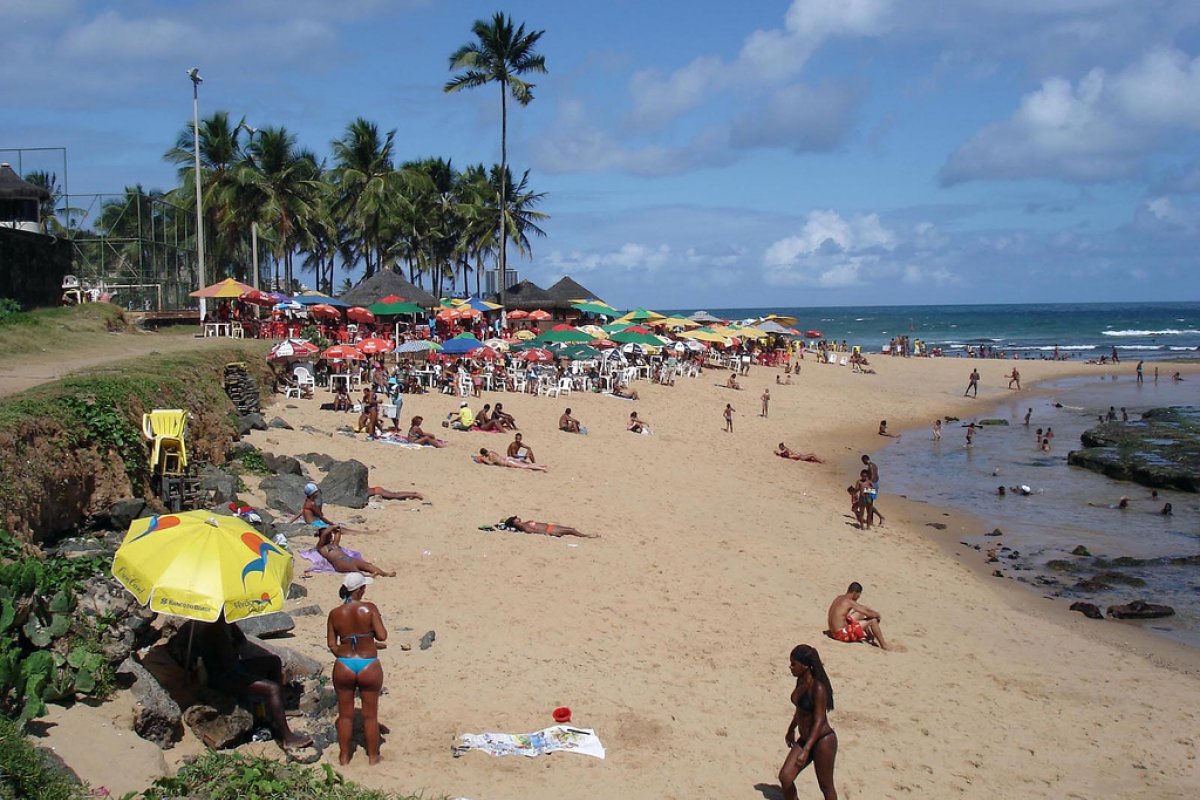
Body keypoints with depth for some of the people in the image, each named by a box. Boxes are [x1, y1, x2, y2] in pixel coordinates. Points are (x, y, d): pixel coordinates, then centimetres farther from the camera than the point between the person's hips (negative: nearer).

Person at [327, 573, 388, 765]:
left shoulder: (335, 614, -4)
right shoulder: (369, 609, -12)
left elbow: (332, 644, 0)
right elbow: (382, 636, -15)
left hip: (344, 666, 2)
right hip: (369, 666, -2)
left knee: (345, 715, 16)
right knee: (370, 715, 13)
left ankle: (344, 756, 25)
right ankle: (373, 756, 23)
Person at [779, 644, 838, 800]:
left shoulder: (818, 688, -24)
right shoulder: (801, 681, 1)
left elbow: (819, 721, -25)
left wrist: (806, 750, -29)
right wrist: (791, 729, 29)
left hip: (823, 740, -8)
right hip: (804, 739, 8)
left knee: (826, 786, 7)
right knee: (785, 777, 2)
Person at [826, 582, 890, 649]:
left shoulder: (839, 598, 10)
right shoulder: (849, 602, -17)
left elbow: (861, 607, 22)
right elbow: (869, 614, -14)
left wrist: (874, 612, 17)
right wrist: (877, 615, 6)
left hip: (834, 631, 9)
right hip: (843, 634, -9)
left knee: (860, 613, 25)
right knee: (873, 620, -4)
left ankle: (871, 637, 31)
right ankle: (884, 645, 4)